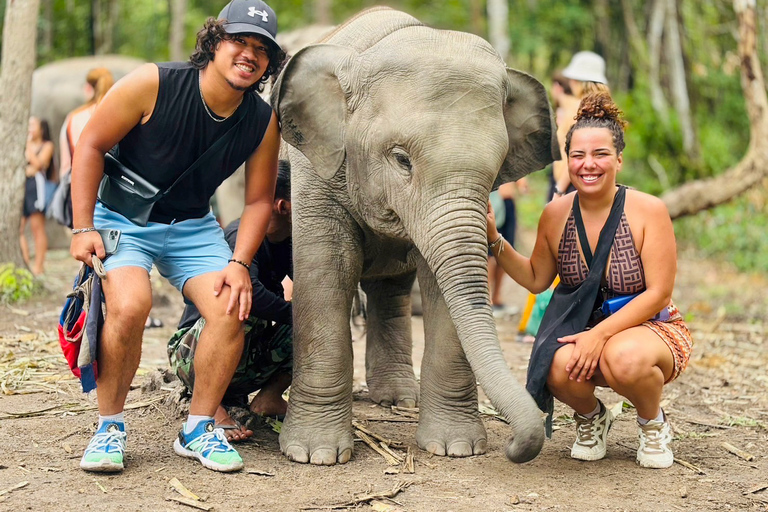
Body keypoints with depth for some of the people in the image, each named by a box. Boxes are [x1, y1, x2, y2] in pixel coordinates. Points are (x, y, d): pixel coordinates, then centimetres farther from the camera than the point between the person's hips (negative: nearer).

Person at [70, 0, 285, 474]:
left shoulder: (263, 123, -8)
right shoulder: (153, 84, -20)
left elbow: (259, 200, 1)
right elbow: (91, 145, -12)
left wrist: (239, 263, -12)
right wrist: (83, 228, -16)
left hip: (193, 226, 4)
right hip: (123, 216, -4)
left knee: (232, 309, -17)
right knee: (130, 306, -29)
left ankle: (199, 428, 2)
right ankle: (109, 426, -7)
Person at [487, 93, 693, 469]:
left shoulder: (648, 210, -12)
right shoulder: (556, 215, -1)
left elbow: (658, 294, -14)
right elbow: (536, 280, 11)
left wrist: (601, 333, -23)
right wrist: (494, 241, -4)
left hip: (651, 329, -2)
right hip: (584, 331, 3)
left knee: (625, 359, -38)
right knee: (560, 366, -32)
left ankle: (652, 423, 0)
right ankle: (591, 417, 6)